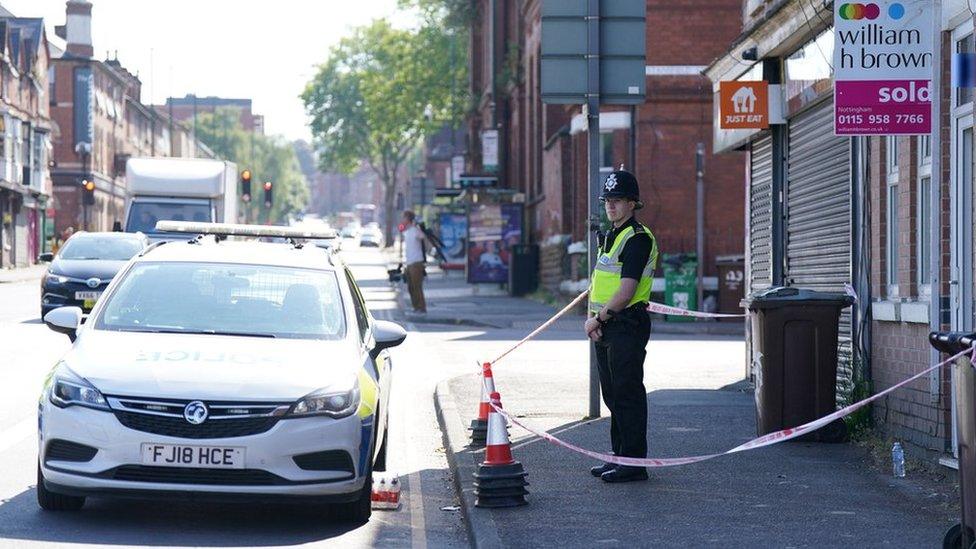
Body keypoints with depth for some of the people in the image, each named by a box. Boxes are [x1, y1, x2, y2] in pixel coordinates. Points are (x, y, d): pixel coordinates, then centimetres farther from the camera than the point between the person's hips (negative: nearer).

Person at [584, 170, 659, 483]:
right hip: (606, 328, 10)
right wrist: (593, 318, 4)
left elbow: (626, 291, -20)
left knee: (628, 395, -7)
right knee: (613, 395, 14)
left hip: (627, 325, -10)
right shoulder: (611, 237, 18)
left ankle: (634, 463, -5)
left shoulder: (637, 238, -13)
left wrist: (599, 318, -12)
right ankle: (620, 456, 21)